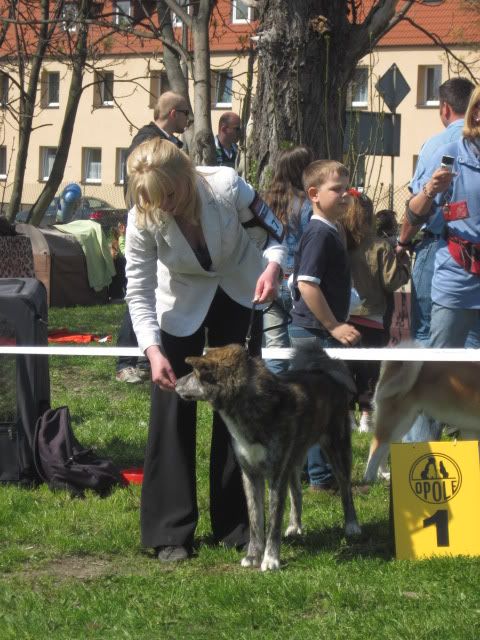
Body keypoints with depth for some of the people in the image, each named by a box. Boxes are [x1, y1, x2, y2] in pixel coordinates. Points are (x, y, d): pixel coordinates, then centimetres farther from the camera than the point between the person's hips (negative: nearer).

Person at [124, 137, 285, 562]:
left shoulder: (227, 188, -28)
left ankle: (235, 526, 10)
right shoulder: (142, 221, -27)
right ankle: (171, 533, -2)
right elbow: (139, 293, -22)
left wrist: (273, 265, -33)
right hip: (182, 305, -1)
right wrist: (153, 351, -35)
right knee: (173, 407, -8)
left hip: (239, 295, 1)